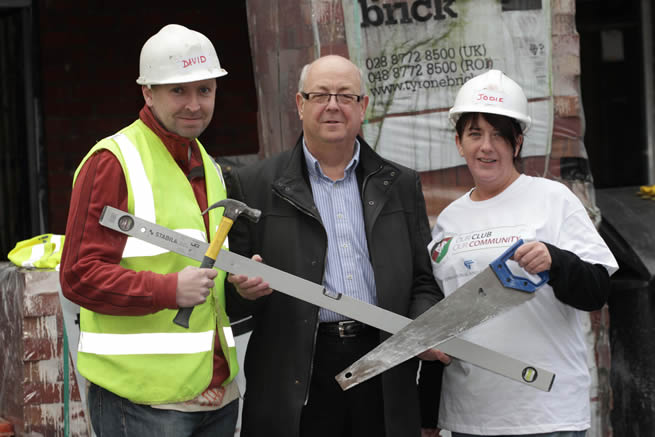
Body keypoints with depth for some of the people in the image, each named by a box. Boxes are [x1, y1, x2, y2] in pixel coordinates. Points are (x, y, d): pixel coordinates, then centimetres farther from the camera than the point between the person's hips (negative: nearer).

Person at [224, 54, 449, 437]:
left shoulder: (402, 185, 13)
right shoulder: (253, 186, 5)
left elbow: (423, 281, 13)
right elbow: (233, 290, 5)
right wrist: (242, 289, -18)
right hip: (295, 382, -2)